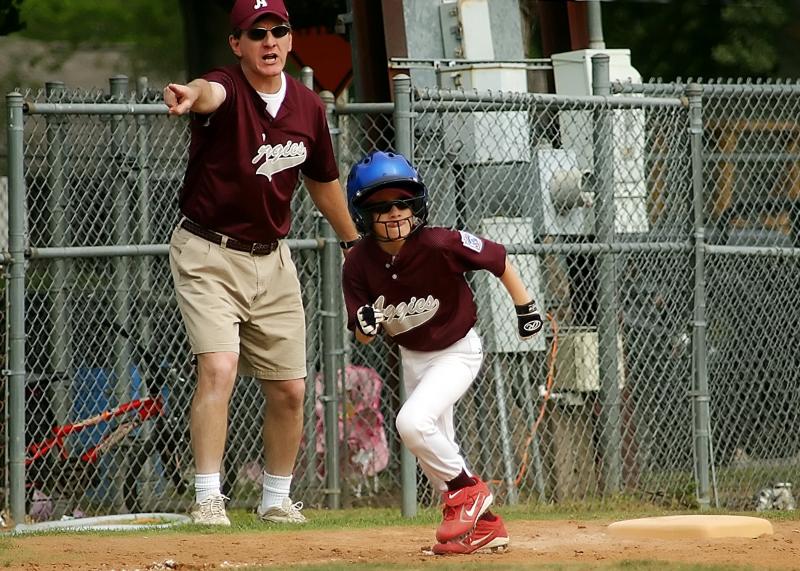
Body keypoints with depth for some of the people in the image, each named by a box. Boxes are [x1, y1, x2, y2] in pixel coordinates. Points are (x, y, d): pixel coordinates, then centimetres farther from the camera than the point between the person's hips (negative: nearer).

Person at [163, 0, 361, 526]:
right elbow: (210, 94, -45)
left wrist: (354, 242, 26)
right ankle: (209, 498, -19)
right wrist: (191, 97, -69)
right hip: (208, 255, -6)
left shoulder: (308, 106, 1)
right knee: (219, 368, -22)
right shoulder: (226, 91, -17)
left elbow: (323, 180, 17)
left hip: (272, 260, 6)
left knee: (289, 389, 8)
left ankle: (277, 501, 26)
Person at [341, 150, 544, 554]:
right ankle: (485, 525, 31)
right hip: (412, 357, 6)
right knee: (434, 453, 13)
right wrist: (365, 325, -33)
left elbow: (498, 259, -14)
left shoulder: (440, 246, -29)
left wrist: (526, 308, -4)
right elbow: (364, 336, -9)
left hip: (457, 351, -6)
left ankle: (467, 490, -3)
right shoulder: (359, 264, -16)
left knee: (412, 422, -26)